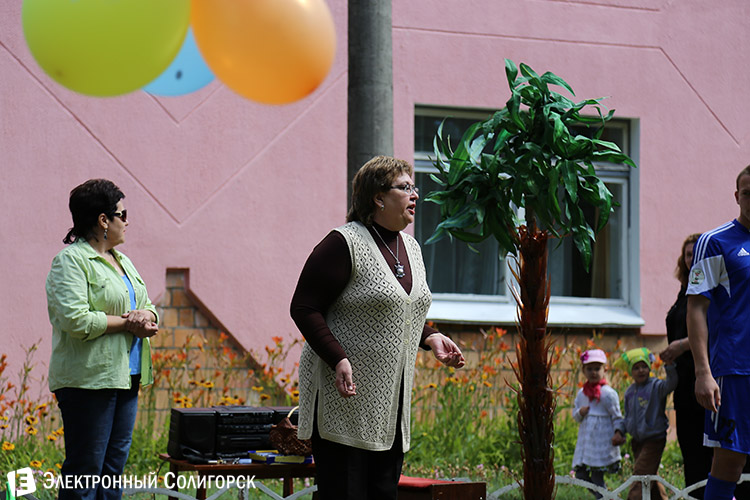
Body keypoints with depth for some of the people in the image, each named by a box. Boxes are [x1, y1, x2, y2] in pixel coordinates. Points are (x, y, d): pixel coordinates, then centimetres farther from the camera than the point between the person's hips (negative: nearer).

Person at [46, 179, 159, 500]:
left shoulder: (121, 261, 20)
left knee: (114, 468, 8)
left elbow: (148, 309, 20)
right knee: (85, 471, -8)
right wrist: (127, 322, -13)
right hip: (89, 380, -9)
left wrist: (145, 316, -5)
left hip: (125, 378, 9)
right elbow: (75, 320, -20)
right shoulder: (71, 261, -8)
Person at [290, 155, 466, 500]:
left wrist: (431, 337, 7)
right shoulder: (344, 244, -11)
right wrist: (338, 359, -23)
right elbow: (303, 308, -13)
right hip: (345, 397, -8)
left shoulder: (410, 248, 14)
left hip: (391, 403, 8)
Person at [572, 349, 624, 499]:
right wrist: (580, 412, -4)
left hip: (602, 442, -6)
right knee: (581, 475, 4)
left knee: (597, 476, -7)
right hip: (585, 440, 6)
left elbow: (617, 417, -5)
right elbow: (575, 415, 18)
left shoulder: (608, 393, -6)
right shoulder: (581, 393, 13)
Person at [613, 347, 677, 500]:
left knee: (640, 477, -14)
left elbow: (671, 383, -32)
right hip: (637, 441, 7)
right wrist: (620, 432, 5)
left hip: (654, 440, -7)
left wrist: (669, 364, -44)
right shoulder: (630, 391, 9)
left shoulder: (656, 386, -10)